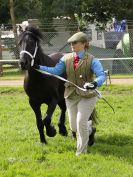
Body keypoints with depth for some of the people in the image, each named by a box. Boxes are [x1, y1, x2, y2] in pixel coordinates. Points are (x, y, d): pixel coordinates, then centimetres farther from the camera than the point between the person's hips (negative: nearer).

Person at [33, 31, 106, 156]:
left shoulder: (92, 60, -10)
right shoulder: (66, 58, 3)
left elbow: (101, 75, -20)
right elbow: (55, 70, -3)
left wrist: (95, 83, -42)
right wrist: (38, 67, -15)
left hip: (87, 96, -5)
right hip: (71, 96, 5)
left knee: (81, 122, -12)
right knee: (74, 127, 12)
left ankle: (81, 152, 7)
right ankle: (89, 130, 47)